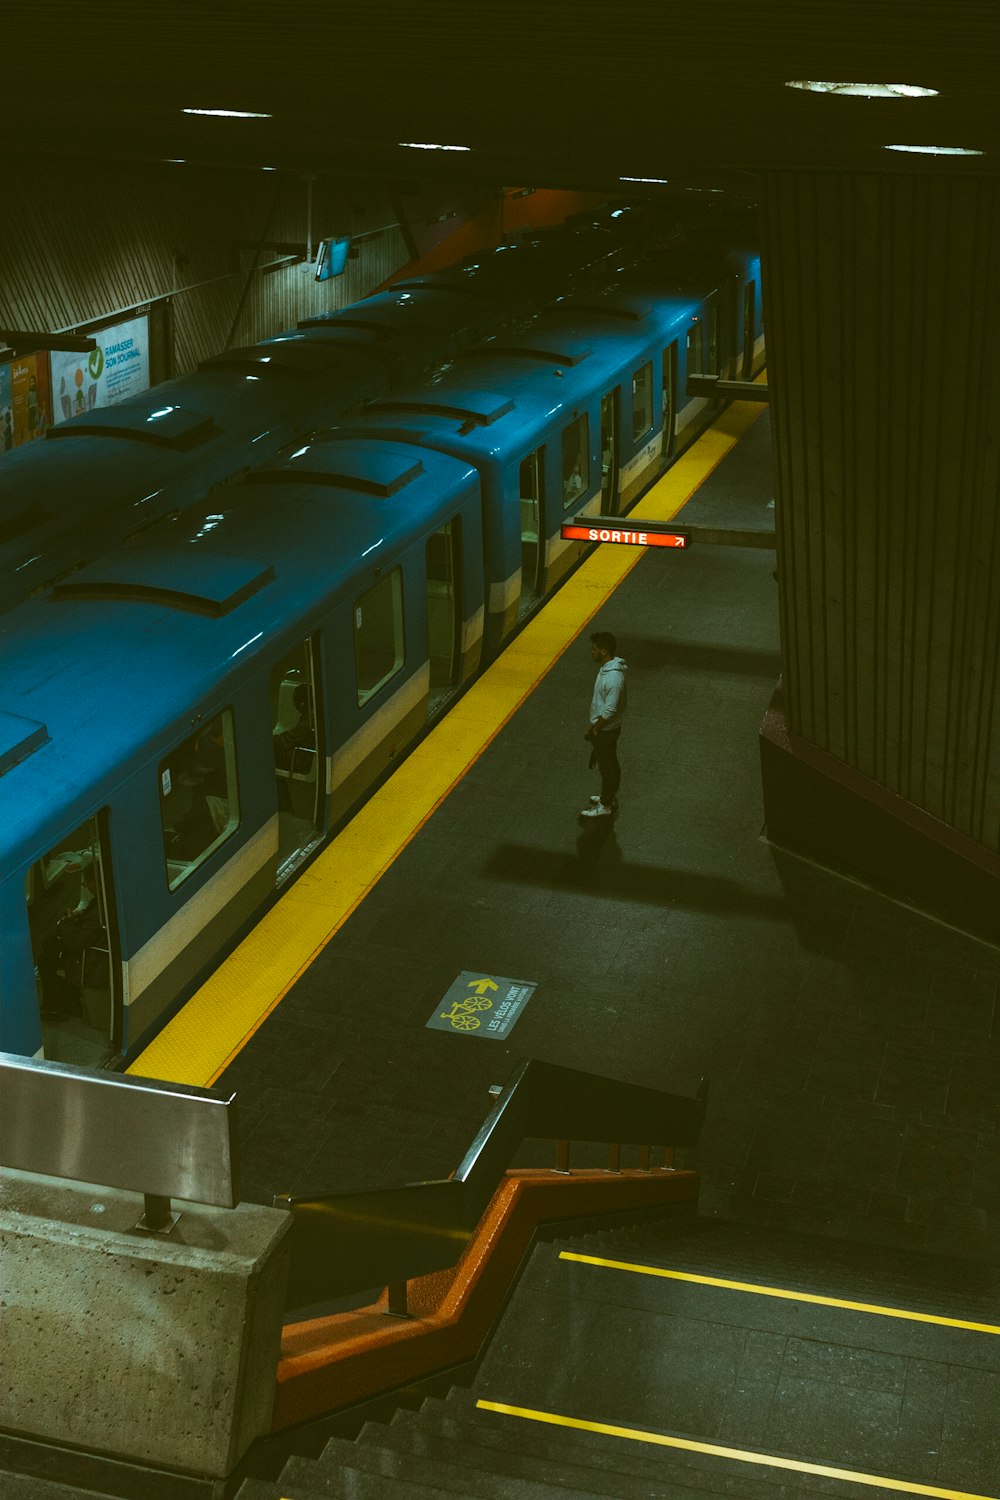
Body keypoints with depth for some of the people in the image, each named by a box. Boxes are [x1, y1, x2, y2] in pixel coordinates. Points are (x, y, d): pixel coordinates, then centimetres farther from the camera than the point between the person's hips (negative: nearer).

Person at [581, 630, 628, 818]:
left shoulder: (613, 678, -34)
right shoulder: (607, 666, -3)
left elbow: (609, 711, -28)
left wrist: (594, 730, -15)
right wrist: (595, 727, 16)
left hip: (606, 730, -9)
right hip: (604, 727, 9)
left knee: (607, 767, 8)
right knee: (610, 764, 24)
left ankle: (605, 806, 23)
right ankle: (611, 797, 41)